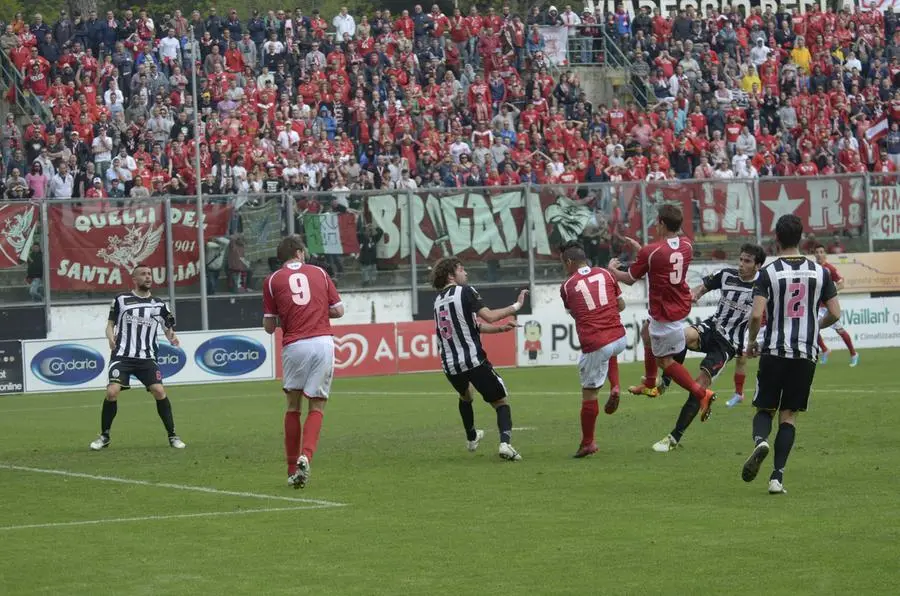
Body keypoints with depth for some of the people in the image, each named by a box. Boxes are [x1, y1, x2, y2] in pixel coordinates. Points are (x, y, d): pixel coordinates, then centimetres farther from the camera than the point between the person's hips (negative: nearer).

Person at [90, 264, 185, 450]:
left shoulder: (159, 305, 9)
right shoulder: (121, 300, 4)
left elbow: (169, 329, 14)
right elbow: (111, 323, 12)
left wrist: (172, 337, -9)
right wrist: (111, 337, -10)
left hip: (147, 358, 1)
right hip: (122, 356, -1)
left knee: (159, 391, -15)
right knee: (112, 392, -16)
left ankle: (172, 436, -1)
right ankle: (104, 437, 1)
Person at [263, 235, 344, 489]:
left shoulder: (272, 280, 7)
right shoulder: (319, 273, 12)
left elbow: (269, 326, 6)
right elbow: (338, 310, 12)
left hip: (294, 345, -1)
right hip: (323, 342, 1)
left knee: (293, 407, 14)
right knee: (317, 406, 7)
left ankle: (293, 470, 12)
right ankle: (305, 456, -16)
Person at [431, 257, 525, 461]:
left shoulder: (439, 300, 15)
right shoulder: (465, 291, -6)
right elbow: (489, 315, -16)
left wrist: (499, 328, 17)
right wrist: (516, 306, -6)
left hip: (450, 365, 6)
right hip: (473, 360, -6)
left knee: (465, 395, 37)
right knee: (500, 402, 2)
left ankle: (471, 438, 48)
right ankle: (505, 442, -21)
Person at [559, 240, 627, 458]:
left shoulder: (567, 286, 1)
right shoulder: (605, 274, 8)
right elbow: (621, 305, 15)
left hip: (594, 344, -4)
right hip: (619, 338, 4)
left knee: (589, 393, 8)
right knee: (610, 354, 40)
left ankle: (587, 443, 15)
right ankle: (615, 388, 16)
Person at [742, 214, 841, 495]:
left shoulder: (769, 272, -6)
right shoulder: (820, 272, 2)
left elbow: (756, 315, -14)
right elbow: (835, 314, 3)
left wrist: (751, 341, 5)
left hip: (774, 352, -2)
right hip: (806, 353, 2)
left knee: (765, 409, 12)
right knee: (789, 415, 8)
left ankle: (760, 440, -22)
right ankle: (777, 476, -2)